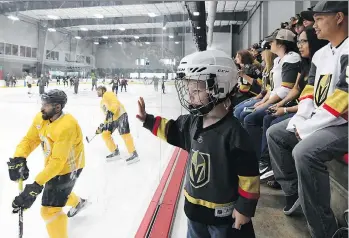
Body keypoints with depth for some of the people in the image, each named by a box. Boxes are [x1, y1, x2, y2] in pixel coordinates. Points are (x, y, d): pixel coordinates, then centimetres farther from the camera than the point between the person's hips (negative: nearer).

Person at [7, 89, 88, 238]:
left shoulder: (66, 127, -35)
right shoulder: (40, 119, -9)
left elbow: (58, 161, -36)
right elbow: (29, 139, -3)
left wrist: (36, 185, -39)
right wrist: (18, 159, -23)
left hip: (67, 168, -9)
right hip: (53, 164, 9)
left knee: (49, 210, -8)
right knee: (56, 190, 33)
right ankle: (78, 203, 62)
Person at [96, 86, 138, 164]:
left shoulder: (108, 94, -3)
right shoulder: (102, 102, 26)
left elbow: (115, 103, -19)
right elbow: (106, 115, 26)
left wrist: (111, 112, -33)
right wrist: (103, 126, 18)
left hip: (121, 115, -10)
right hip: (112, 119, 10)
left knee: (124, 134, -15)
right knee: (105, 134, 6)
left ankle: (134, 154, -10)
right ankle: (115, 152, 13)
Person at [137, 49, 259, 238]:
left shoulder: (232, 132, -27)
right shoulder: (192, 122, -6)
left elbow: (248, 174, -22)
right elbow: (171, 131, 14)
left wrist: (245, 207, -15)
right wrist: (147, 119, 8)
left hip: (223, 212, -7)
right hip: (195, 206, 7)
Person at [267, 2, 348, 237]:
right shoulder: (321, 54, 10)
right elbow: (310, 90, 10)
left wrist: (306, 128, -18)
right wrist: (299, 121, -4)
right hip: (318, 119, 9)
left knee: (304, 152, -31)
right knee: (275, 134, 11)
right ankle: (294, 192, 19)